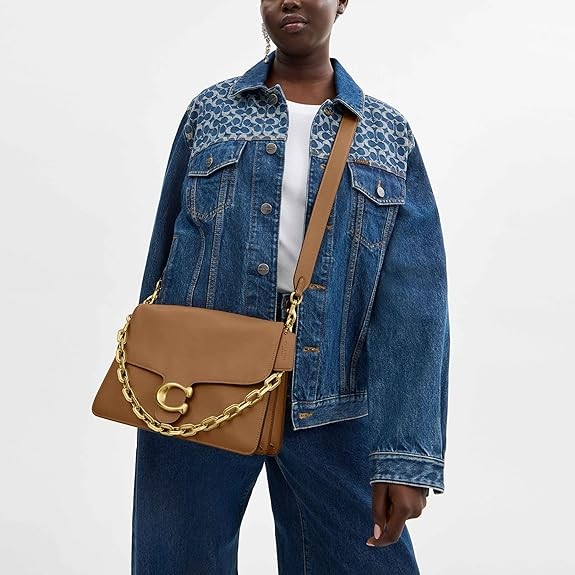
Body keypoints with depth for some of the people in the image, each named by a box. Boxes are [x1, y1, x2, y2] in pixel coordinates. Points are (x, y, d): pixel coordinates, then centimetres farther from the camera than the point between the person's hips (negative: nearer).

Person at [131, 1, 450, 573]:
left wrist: (407, 454, -13)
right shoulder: (209, 110, 7)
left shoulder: (389, 133, 4)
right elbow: (165, 244, 11)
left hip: (331, 400, 0)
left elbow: (414, 299, -5)